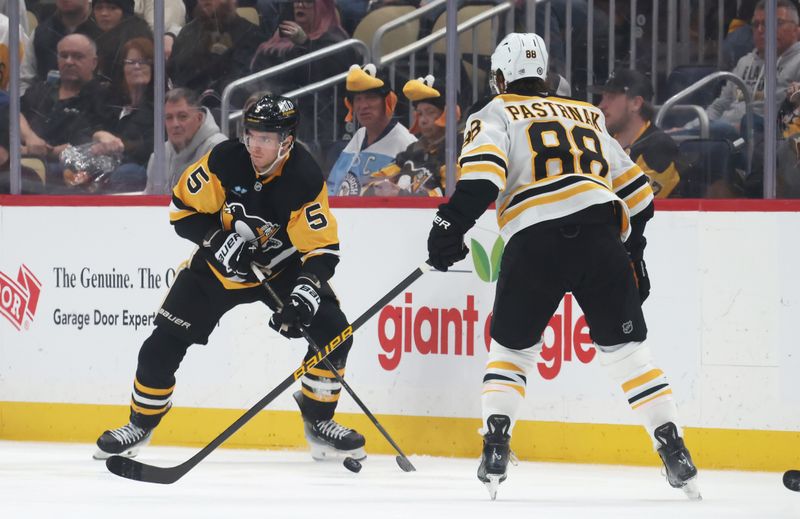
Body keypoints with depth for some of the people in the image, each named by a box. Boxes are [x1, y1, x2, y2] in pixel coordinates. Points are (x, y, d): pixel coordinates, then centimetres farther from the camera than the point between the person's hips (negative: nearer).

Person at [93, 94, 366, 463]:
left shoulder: (305, 180, -25)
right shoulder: (225, 161, -22)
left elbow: (322, 250, -26)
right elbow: (183, 208, -11)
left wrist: (303, 298, -41)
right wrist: (218, 240, -26)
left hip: (280, 267, 0)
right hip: (219, 265, 0)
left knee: (332, 334, -15)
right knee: (164, 344, -6)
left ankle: (318, 424, 4)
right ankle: (141, 424, 15)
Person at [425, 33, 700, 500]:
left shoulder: (495, 114, 16)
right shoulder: (586, 116, 29)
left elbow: (483, 170, -6)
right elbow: (636, 190, 31)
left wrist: (452, 224, -9)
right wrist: (633, 251, 39)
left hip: (535, 244, -2)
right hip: (601, 238, 3)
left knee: (512, 348, 16)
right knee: (627, 348, 9)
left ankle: (495, 450, 2)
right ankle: (675, 452, -2)